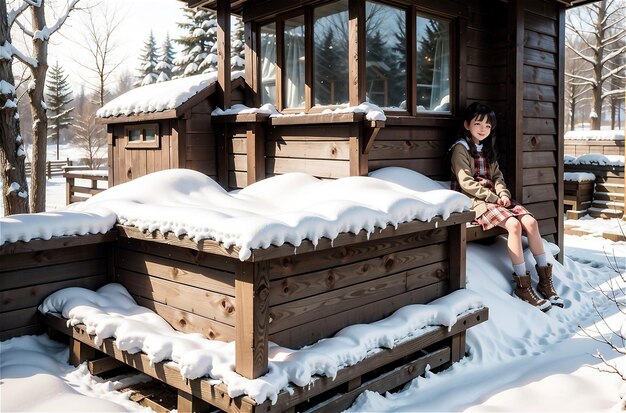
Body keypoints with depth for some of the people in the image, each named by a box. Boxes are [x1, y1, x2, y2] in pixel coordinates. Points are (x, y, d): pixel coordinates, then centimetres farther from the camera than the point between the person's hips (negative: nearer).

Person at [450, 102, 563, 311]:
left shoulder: (487, 149, 20)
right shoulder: (460, 148, -4)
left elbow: (497, 176, 15)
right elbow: (466, 183, -13)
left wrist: (504, 195, -6)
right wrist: (493, 197, -14)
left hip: (495, 197, 7)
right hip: (475, 201, -7)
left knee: (531, 221, -13)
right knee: (514, 224, -27)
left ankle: (545, 280, -6)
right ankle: (522, 284, -21)